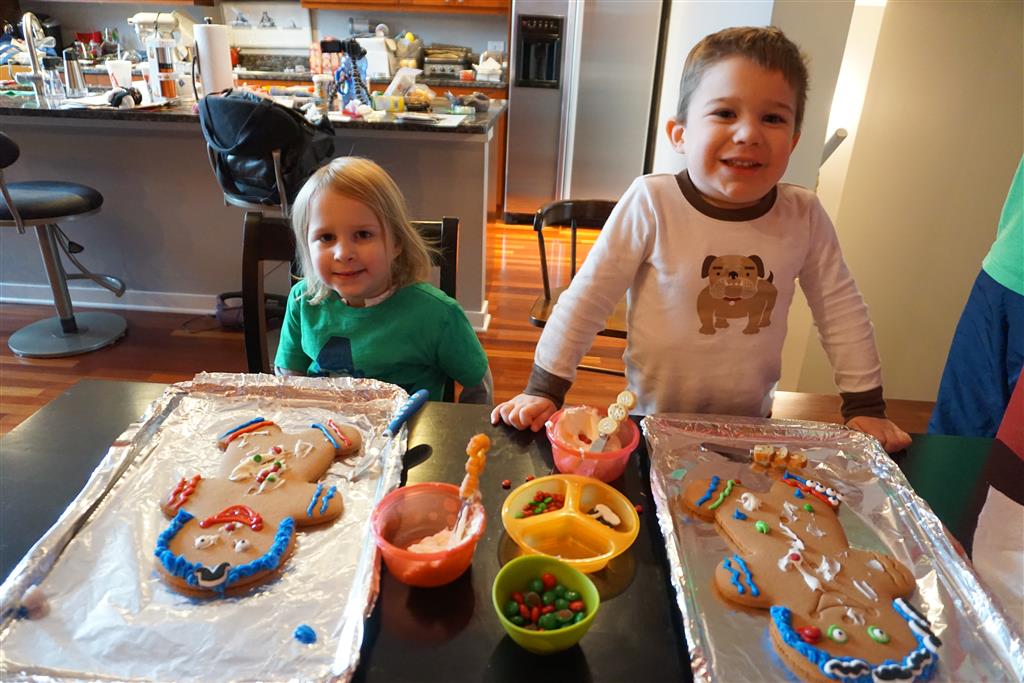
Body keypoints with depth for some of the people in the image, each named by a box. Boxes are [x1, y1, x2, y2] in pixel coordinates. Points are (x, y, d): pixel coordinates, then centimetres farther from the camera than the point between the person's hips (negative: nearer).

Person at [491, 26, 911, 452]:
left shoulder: (804, 217, -10)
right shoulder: (651, 203, -19)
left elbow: (842, 310, 2)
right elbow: (587, 297, -15)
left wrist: (866, 407, 3)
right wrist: (543, 389, -13)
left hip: (750, 424, 2)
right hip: (653, 419, -2)